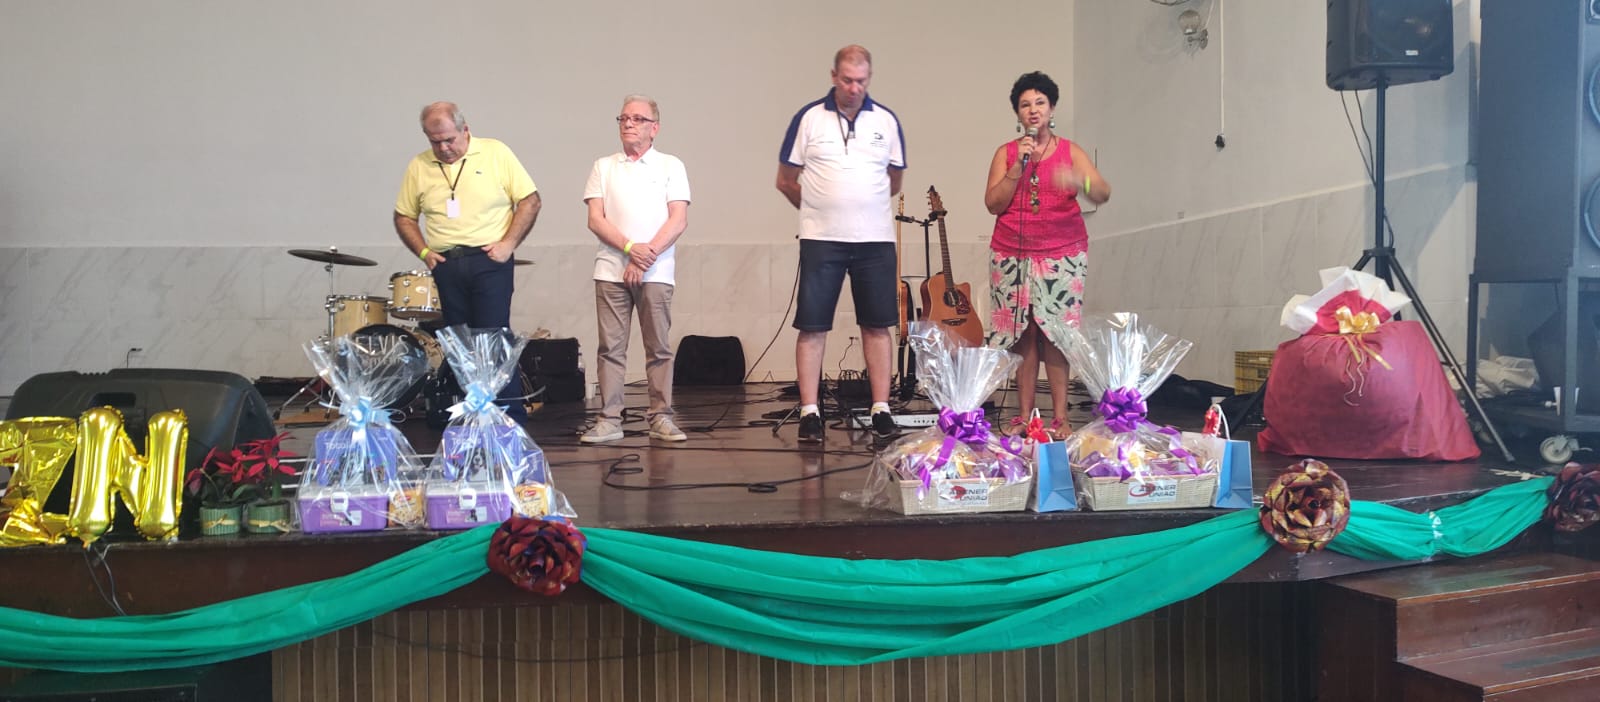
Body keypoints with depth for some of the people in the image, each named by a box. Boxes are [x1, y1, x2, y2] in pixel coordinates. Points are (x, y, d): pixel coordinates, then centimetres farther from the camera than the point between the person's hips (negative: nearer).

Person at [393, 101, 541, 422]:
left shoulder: (496, 153, 0)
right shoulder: (419, 167, 8)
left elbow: (530, 200, -1)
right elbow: (403, 216, 16)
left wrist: (508, 243, -10)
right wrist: (423, 252, 1)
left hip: (489, 261, -4)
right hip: (446, 266, 4)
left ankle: (513, 417, -2)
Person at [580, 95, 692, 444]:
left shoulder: (670, 166, 8)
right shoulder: (604, 167, 13)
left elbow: (679, 220, -2)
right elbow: (595, 219, 4)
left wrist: (646, 257, -11)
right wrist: (630, 248, -12)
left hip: (656, 272, -1)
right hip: (611, 269, 2)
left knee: (658, 347, 1)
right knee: (611, 347, 1)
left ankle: (661, 417, 7)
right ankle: (609, 419, 4)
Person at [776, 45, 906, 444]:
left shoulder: (886, 121, 6)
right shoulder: (808, 119, 0)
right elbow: (786, 180, 5)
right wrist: (818, 211, 9)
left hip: (876, 239, 2)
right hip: (821, 240, -2)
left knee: (877, 325, 4)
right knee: (812, 326, -1)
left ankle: (881, 410, 11)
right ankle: (809, 412, 4)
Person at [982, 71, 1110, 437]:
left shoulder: (1071, 152, 7)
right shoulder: (1006, 153, 10)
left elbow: (1103, 193, -8)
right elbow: (993, 203, 0)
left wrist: (1078, 181, -29)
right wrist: (1020, 165, -8)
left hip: (1062, 255, -1)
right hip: (1013, 255, 1)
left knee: (1055, 335, -8)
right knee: (1024, 335, -4)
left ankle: (1059, 418, -6)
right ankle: (1024, 417, -1)